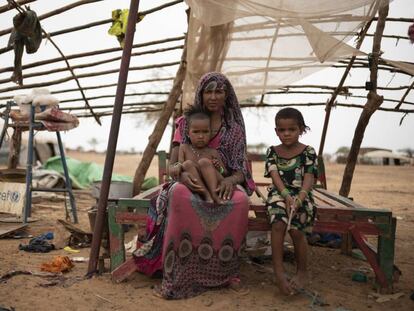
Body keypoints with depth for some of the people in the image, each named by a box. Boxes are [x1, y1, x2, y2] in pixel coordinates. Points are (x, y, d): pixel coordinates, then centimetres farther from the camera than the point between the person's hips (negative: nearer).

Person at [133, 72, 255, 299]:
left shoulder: (235, 128, 9)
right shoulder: (185, 123, 7)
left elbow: (240, 169, 3)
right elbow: (172, 165, 0)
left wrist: (231, 180, -23)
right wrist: (182, 174, -25)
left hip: (221, 186, 1)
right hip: (190, 184, 0)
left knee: (240, 200, -35)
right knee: (179, 195, -38)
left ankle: (222, 272, -17)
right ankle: (180, 277, -30)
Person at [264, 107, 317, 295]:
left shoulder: (308, 152, 4)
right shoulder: (272, 151, 9)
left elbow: (309, 178, -7)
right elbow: (275, 176, -3)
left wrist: (299, 198, -24)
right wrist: (286, 196, -20)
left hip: (301, 196, -1)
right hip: (279, 194, 1)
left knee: (296, 230, -24)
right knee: (278, 224, -28)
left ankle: (302, 271, -1)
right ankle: (278, 271, -19)